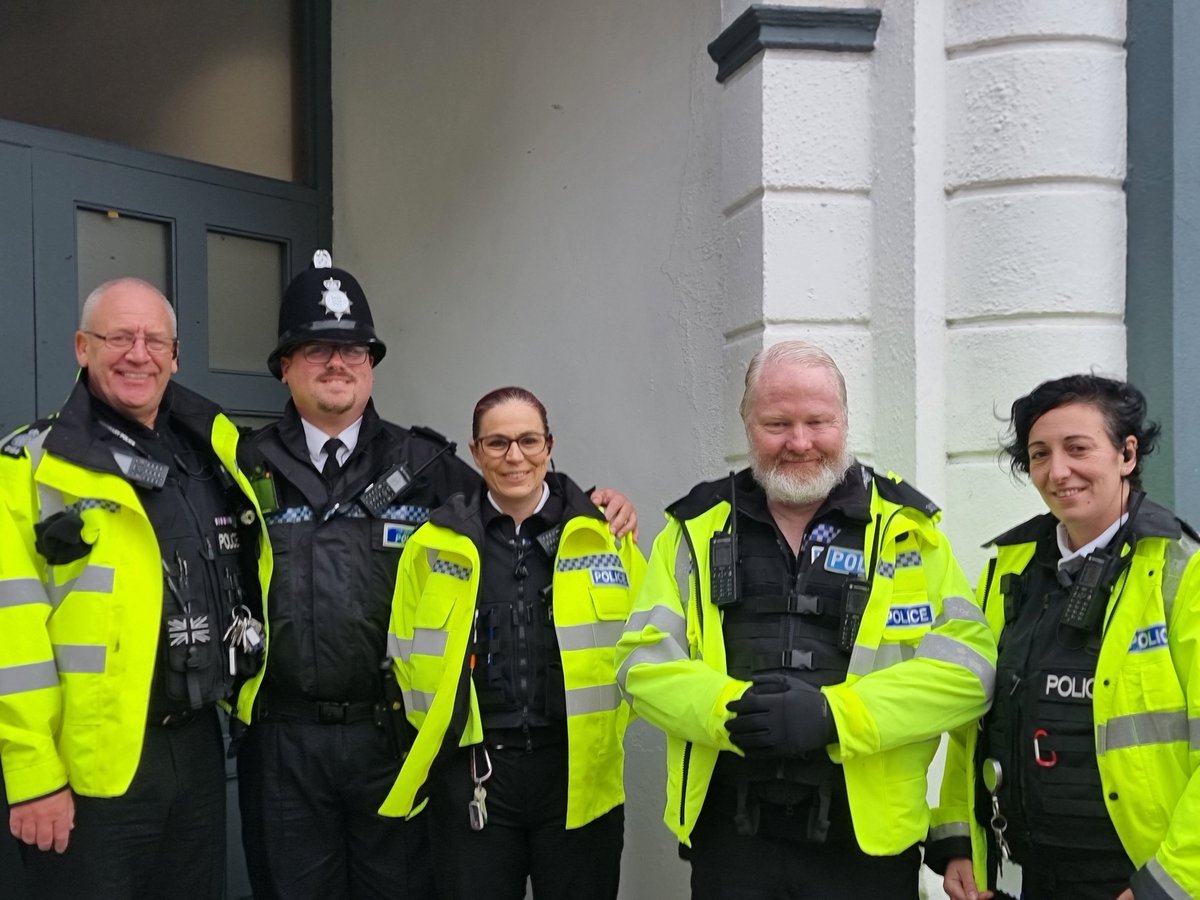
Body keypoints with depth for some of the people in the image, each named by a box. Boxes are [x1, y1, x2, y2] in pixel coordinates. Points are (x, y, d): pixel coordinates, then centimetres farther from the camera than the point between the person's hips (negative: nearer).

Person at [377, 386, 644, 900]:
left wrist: (603, 724, 4)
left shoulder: (606, 535, 0)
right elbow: (407, 653, 11)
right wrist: (443, 735, 9)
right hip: (469, 773, 0)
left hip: (578, 771, 0)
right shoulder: (434, 545, 2)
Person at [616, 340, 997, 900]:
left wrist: (832, 715, -19)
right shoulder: (698, 528, 5)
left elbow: (967, 663, -8)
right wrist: (728, 709, -18)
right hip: (730, 834, 1)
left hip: (866, 837, -1)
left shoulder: (905, 529, 1)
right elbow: (643, 662, 2)